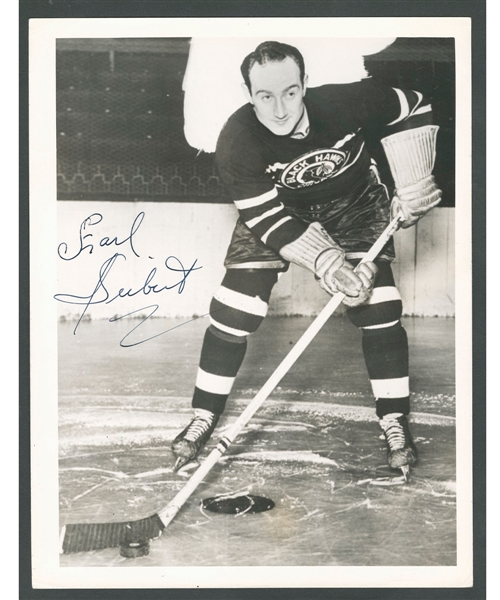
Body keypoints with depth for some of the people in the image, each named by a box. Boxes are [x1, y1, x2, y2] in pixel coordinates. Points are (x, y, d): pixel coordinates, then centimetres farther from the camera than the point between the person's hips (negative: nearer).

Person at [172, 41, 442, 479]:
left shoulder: (346, 103, -30)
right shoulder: (237, 142, -31)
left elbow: (412, 109, -10)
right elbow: (269, 220, -30)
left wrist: (413, 183, -15)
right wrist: (327, 263, -40)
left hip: (355, 206, 1)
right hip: (275, 211, 0)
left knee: (378, 310, -11)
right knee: (233, 311, -9)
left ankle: (395, 421, 5)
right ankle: (204, 416, 9)